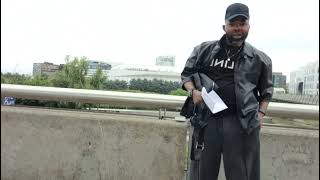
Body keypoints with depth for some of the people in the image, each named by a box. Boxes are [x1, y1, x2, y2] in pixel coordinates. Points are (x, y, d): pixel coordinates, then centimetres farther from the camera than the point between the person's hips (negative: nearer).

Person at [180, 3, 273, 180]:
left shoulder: (259, 59, 7)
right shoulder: (204, 50, 5)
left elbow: (266, 91, 16)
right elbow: (186, 73, 13)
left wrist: (260, 114, 3)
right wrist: (193, 91, -6)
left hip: (242, 122, 0)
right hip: (207, 119, 1)